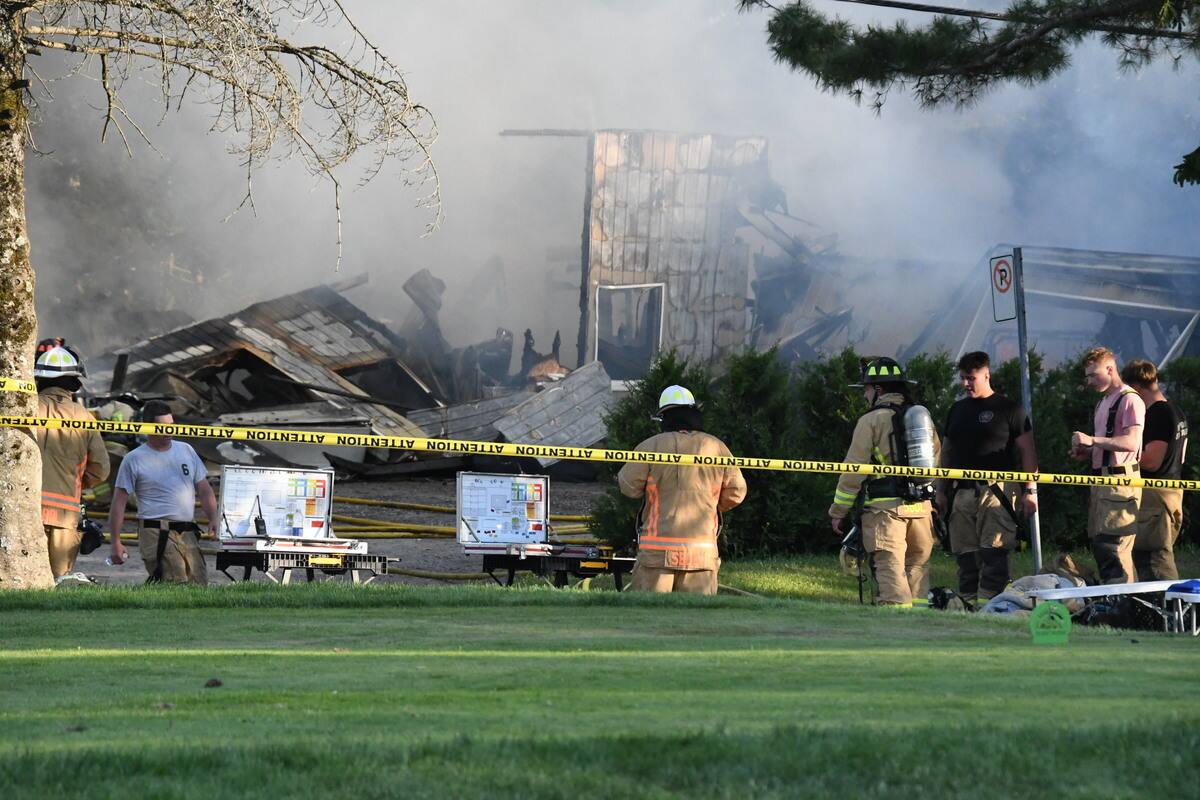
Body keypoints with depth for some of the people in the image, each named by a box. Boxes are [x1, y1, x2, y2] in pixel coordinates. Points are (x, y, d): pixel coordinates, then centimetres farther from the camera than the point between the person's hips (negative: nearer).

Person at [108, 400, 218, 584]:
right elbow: (119, 502, 2)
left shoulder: (186, 451, 15)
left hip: (188, 534, 6)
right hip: (157, 533, -6)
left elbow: (204, 489, 18)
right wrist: (116, 543, -2)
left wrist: (213, 519, 2)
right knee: (177, 589, -20)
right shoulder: (134, 460, 0)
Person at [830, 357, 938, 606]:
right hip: (921, 508, 6)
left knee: (890, 568, -7)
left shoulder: (871, 421, -5)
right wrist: (936, 505, 25)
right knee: (917, 566, 12)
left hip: (885, 509, -6)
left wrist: (838, 512, 1)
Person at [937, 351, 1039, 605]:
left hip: (996, 491, -6)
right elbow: (946, 452, 24)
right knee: (965, 556, 4)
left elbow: (1027, 450, 0)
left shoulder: (1008, 409, 3)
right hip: (961, 493, 6)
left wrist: (1031, 490, -6)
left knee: (993, 555, -13)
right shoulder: (958, 410, 20)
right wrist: (942, 490, 18)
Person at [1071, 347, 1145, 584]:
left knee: (1114, 547, -15)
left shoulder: (1129, 400, -9)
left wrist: (1093, 440, -24)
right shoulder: (1103, 403, 22)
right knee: (1098, 545, 11)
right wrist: (1088, 453, 12)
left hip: (1120, 482, -10)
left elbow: (1131, 442, -20)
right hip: (1101, 481, 10)